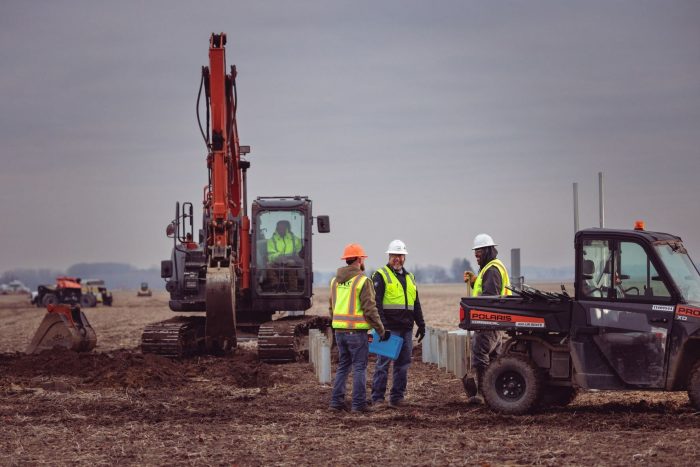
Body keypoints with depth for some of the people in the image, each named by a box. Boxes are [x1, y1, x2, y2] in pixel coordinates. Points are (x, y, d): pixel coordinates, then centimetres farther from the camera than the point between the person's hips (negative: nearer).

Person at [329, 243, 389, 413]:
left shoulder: (336, 281, 11)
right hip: (357, 331, -7)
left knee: (343, 366, 16)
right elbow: (370, 309, -14)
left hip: (339, 330, 7)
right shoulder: (363, 281, -11)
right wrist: (381, 330, -6)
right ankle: (358, 404, -1)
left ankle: (336, 401, 13)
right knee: (359, 367, 0)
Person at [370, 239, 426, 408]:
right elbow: (376, 303, -11)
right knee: (383, 363, -6)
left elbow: (416, 304, 26)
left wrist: (421, 325, 20)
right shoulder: (381, 276, -2)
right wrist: (380, 325, -19)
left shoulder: (410, 277, 20)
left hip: (406, 329, 7)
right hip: (388, 329, -7)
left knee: (403, 364, 7)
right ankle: (377, 398, -3)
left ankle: (397, 397, 13)